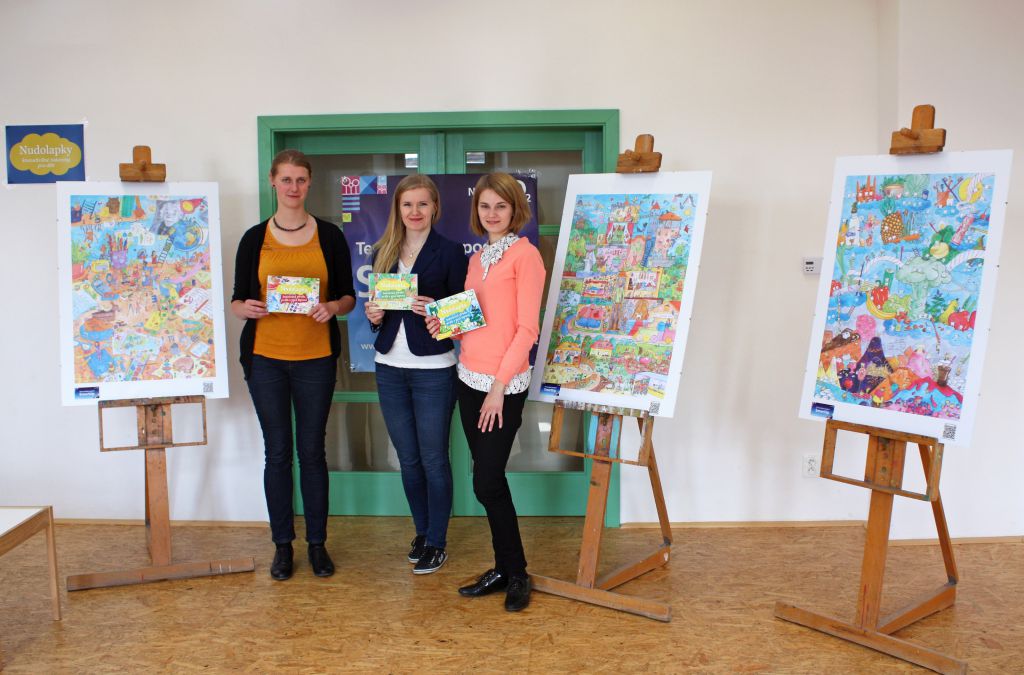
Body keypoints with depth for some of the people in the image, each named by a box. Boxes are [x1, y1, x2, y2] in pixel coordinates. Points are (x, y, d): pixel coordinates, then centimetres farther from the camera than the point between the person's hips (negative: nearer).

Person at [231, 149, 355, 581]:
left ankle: (317, 543, 19)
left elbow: (348, 296, 5)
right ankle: (282, 544, 20)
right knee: (277, 452, 6)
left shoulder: (329, 236, 3)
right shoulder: (254, 238, 4)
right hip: (266, 358, 1)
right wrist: (247, 308, -18)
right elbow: (237, 301, 5)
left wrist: (332, 307, -17)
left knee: (312, 450, 6)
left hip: (316, 358, 0)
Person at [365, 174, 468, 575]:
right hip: (390, 368, 5)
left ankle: (437, 542, 17)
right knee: (408, 458, 14)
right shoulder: (383, 253, 10)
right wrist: (373, 316, -7)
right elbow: (374, 308, 14)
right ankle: (421, 531, 31)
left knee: (433, 459, 3)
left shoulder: (450, 252, -4)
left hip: (433, 369, -5)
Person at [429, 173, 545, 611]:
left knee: (487, 483, -4)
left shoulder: (525, 254, -8)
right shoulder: (478, 258, 15)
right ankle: (503, 569, 24)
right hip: (470, 377, 8)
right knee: (488, 480, 12)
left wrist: (499, 386, -16)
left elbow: (527, 328, -13)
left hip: (504, 384, -7)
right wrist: (446, 324, 2)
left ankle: (516, 573, 14)